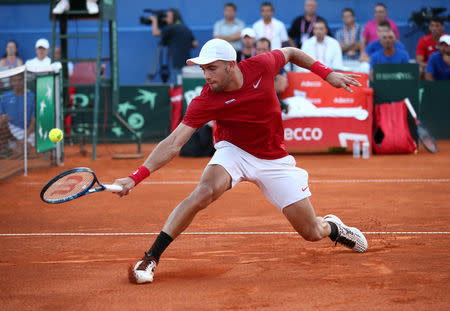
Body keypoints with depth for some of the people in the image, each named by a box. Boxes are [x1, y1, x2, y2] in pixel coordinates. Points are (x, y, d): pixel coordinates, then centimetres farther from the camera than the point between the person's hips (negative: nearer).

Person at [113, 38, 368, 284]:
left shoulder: (260, 66, -19)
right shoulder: (205, 102, -23)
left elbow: (290, 53, 3)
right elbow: (174, 143, -26)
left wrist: (327, 73, -2)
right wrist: (136, 177, -36)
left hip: (274, 160, 2)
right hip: (234, 152, -2)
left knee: (313, 233, -1)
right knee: (206, 190, -35)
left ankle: (332, 227, 40)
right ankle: (151, 258, -24)